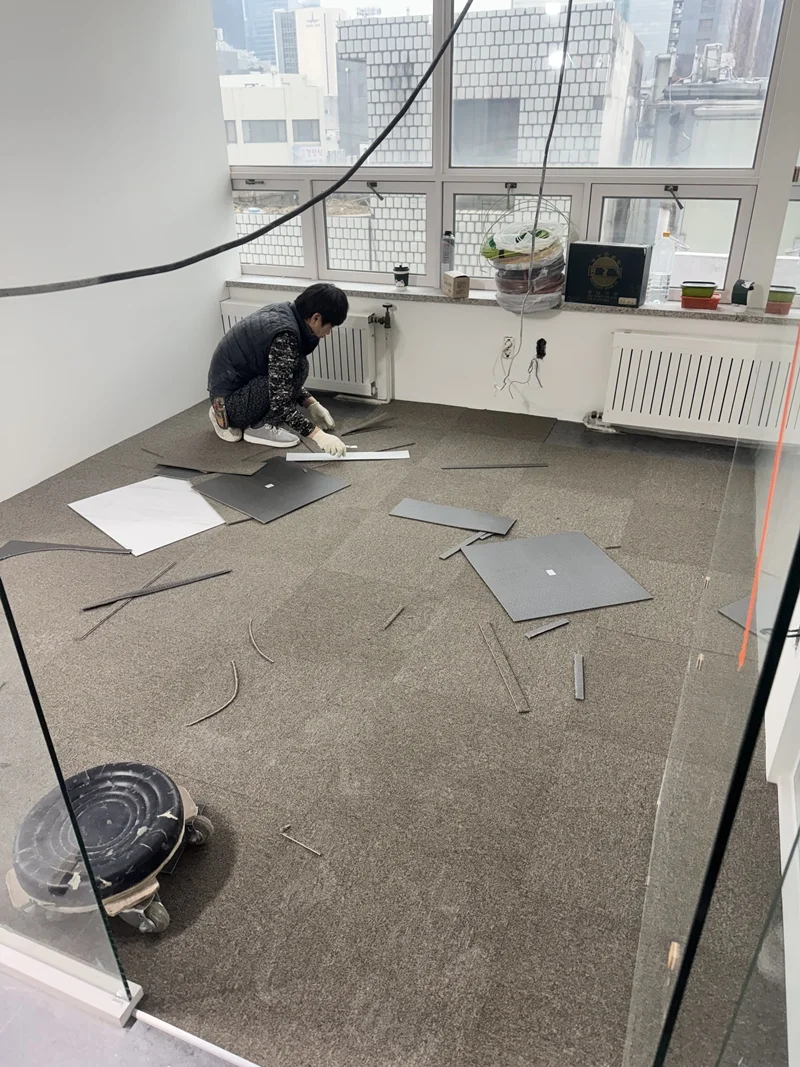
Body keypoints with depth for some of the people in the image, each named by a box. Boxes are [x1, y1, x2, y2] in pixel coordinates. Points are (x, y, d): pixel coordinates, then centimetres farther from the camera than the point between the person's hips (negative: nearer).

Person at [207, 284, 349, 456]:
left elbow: (283, 378, 15)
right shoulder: (285, 334, -25)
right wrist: (318, 435, -26)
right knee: (298, 367, -19)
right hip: (231, 401, -9)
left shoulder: (282, 312, 2)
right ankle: (260, 426, -5)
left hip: (229, 388, 9)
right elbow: (280, 402, -27)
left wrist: (312, 404, 9)